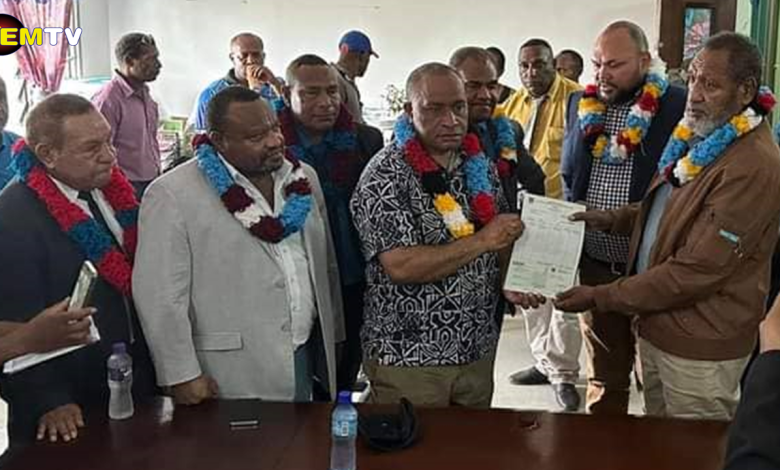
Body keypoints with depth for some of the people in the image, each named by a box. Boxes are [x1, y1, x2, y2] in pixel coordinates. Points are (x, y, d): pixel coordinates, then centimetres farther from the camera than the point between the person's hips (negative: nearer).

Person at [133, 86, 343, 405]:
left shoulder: (303, 178, 7)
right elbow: (160, 294, -14)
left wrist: (334, 339, 16)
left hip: (307, 358, 6)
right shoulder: (172, 195, -12)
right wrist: (182, 375, -14)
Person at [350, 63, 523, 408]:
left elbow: (502, 239, 14)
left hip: (478, 350, 6)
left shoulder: (479, 165, 5)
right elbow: (400, 266, -24)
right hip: (407, 357, -6)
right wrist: (481, 240, -22)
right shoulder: (385, 176, -14)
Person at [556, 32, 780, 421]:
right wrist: (613, 219, 3)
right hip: (656, 328, 8)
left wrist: (600, 298, -19)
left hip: (701, 348, -8)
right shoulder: (695, 137, 6)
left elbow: (695, 271, -25)